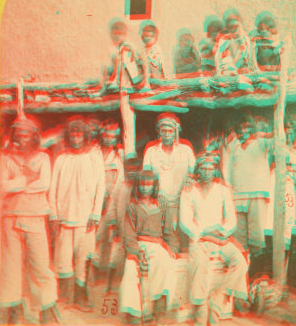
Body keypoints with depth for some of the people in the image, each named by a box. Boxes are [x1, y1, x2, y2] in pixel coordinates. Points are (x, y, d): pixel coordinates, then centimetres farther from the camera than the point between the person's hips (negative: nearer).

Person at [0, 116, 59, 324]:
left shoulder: (42, 157, 7)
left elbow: (45, 184, -8)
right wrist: (28, 178, -8)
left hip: (36, 217, -1)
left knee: (40, 262, -2)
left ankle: (48, 307, 9)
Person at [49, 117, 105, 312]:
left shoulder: (95, 157, 5)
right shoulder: (61, 159, 8)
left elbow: (100, 187, 2)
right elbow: (53, 189, 7)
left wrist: (95, 214, -4)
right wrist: (54, 215, 0)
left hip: (86, 217, -1)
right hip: (64, 216, 1)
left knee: (84, 259, 0)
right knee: (63, 259, 0)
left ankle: (81, 298, 13)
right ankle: (63, 298, 16)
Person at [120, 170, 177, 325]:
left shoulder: (160, 206, 16)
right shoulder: (132, 206, 9)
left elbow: (168, 231, 19)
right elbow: (129, 235, 3)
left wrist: (170, 250, 3)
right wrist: (138, 254, -12)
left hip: (158, 244, 1)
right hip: (138, 245, -1)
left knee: (165, 264, -30)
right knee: (131, 270, -29)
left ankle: (160, 305, -24)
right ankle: (132, 312, -19)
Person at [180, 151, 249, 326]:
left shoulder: (223, 189, 11)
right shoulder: (189, 192, 5)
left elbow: (231, 221, 6)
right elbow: (185, 223, -2)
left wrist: (221, 231, -14)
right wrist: (205, 233, -13)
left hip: (222, 240, 2)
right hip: (198, 240, -2)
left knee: (240, 261, -26)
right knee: (200, 262, -33)